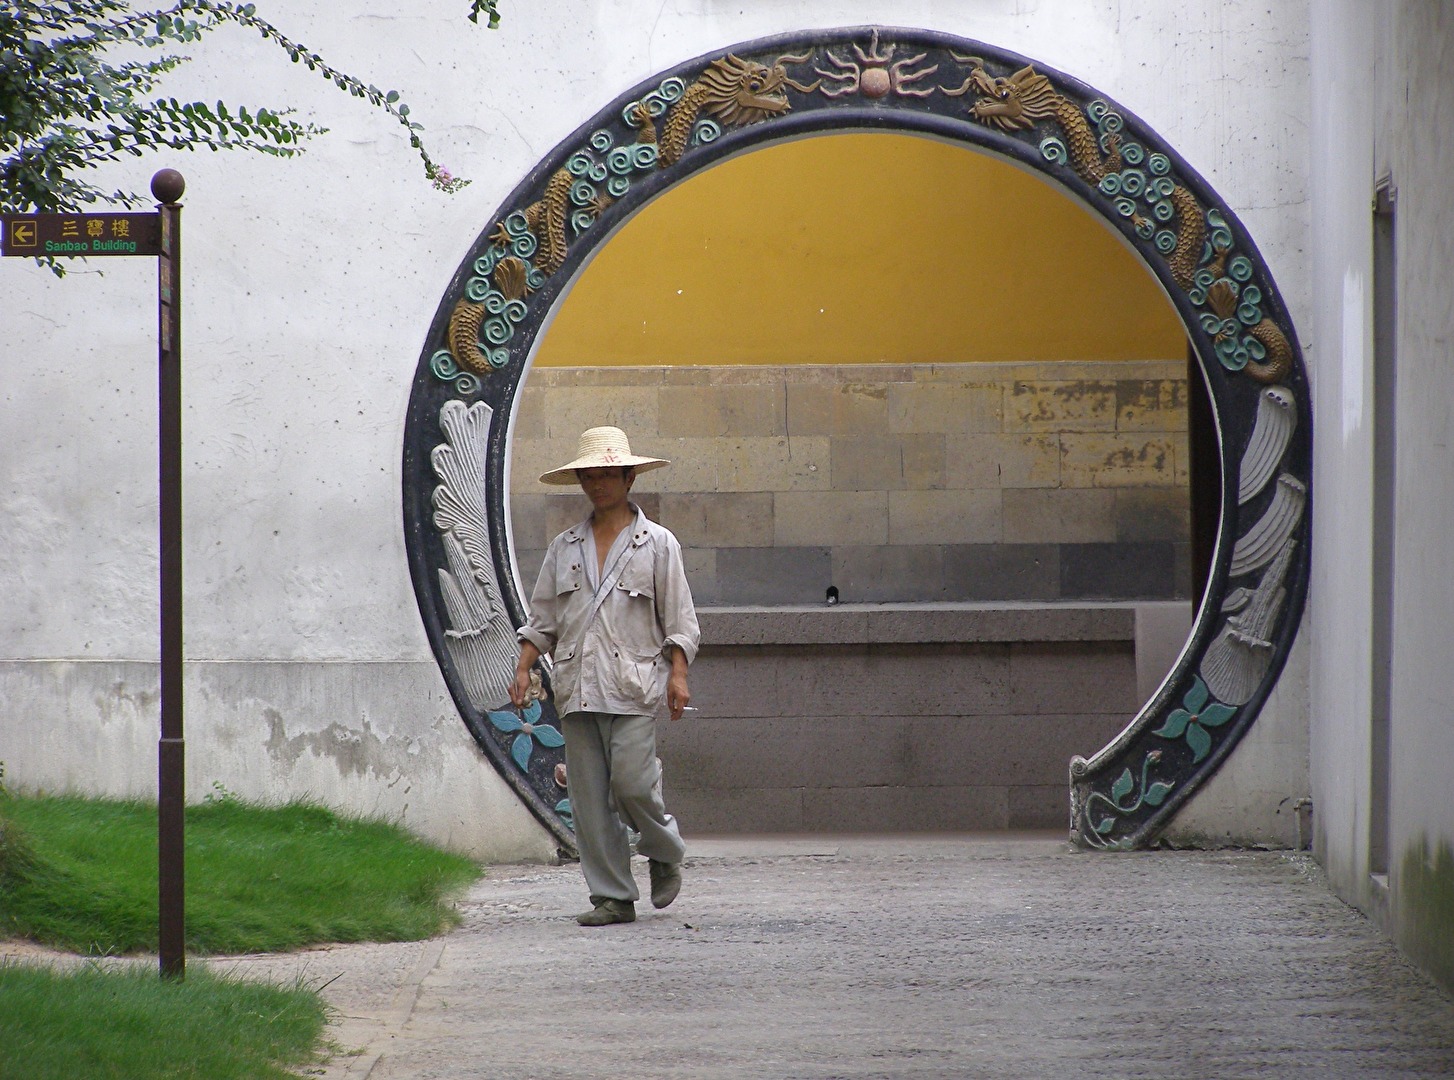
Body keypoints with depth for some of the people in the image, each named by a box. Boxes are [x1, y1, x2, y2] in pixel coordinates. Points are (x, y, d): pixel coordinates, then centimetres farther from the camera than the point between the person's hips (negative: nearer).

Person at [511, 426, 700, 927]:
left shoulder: (657, 544, 5)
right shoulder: (564, 548, 15)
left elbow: (678, 620, 3)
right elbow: (541, 618, 17)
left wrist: (678, 675, -7)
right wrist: (523, 668, 6)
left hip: (634, 683, -4)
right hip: (577, 687, 4)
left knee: (631, 781, -14)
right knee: (589, 796, -1)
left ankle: (665, 853, 15)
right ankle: (613, 897, 4)